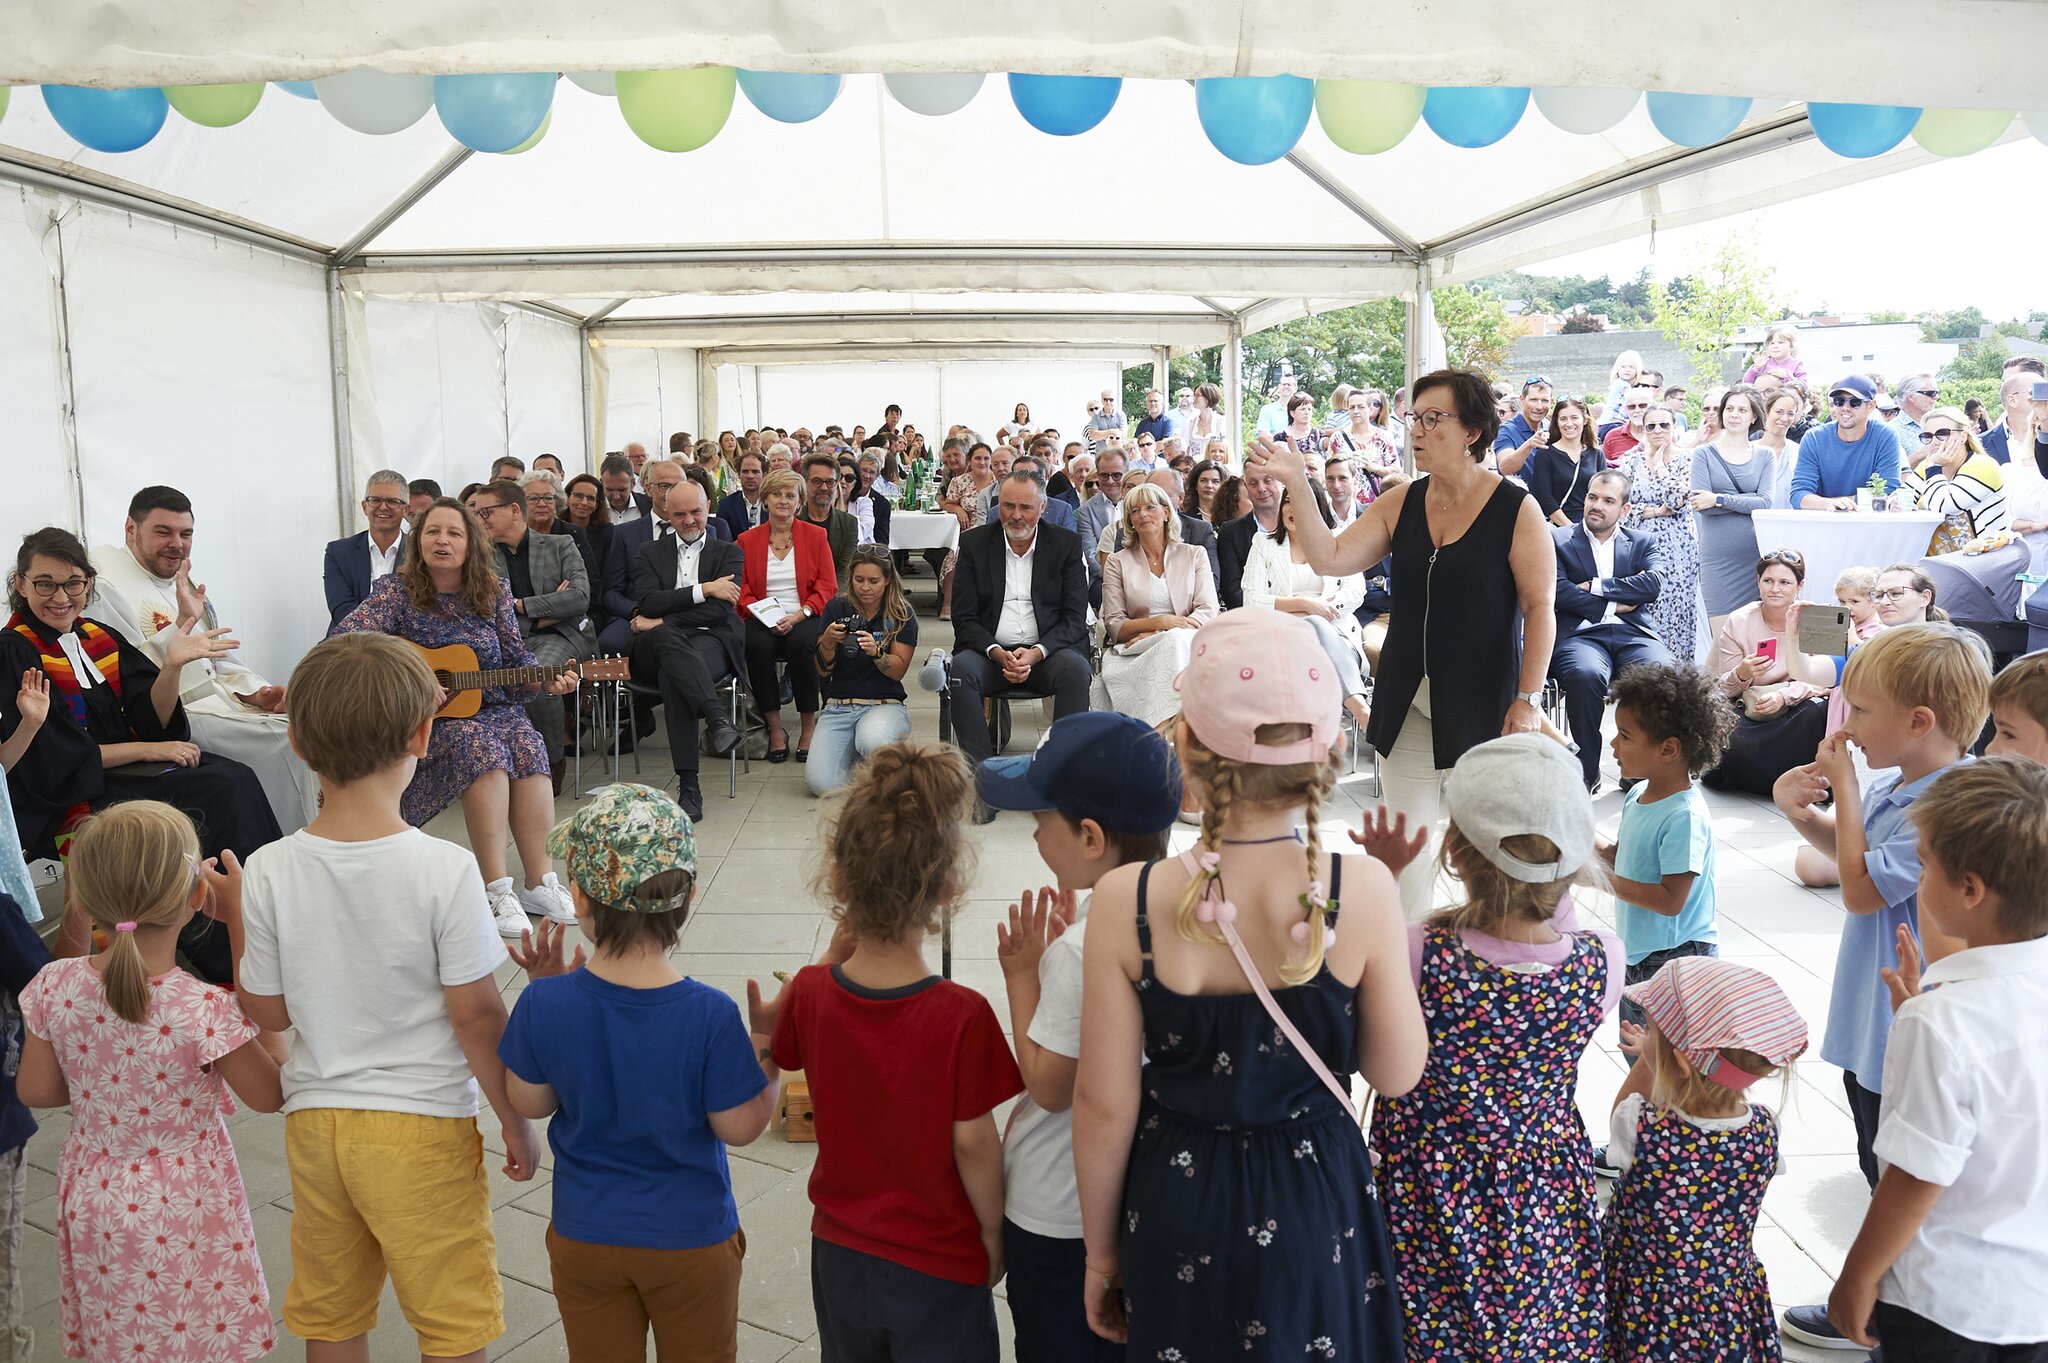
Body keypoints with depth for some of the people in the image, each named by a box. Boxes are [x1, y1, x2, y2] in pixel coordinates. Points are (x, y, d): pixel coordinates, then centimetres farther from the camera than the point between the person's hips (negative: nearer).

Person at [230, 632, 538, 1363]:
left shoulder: (268, 872, -10)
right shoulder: (445, 870, -20)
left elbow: (267, 1012, 0)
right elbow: (476, 1015, -15)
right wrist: (517, 1121, -2)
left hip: (314, 1119, 4)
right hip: (423, 1124, -4)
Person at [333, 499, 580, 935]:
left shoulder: (494, 591, 6)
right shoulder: (398, 590, -4)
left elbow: (516, 658, 10)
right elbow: (345, 637, -18)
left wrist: (546, 680, -9)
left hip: (493, 707, 4)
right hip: (426, 719, -4)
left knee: (528, 746, -28)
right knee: (482, 747, -34)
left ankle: (539, 883, -25)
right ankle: (496, 890, -32)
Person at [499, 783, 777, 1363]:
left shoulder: (545, 1002, -20)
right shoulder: (710, 1015, -26)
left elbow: (530, 1103, -3)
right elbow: (740, 1126, -15)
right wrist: (772, 1052, -3)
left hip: (583, 1238, 2)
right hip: (690, 1240, -2)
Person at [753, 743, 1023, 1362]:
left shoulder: (810, 993, -16)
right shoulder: (961, 1016, -28)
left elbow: (779, 1041, 7)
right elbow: (973, 1143, -19)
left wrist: (836, 949, -3)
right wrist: (993, 1236, -2)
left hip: (839, 1250, 4)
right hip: (939, 1264, -4)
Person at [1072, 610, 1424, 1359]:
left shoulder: (1126, 902, -21)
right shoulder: (1363, 891, -21)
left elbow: (1104, 1108, -12)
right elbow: (1396, 1074, -8)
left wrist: (1101, 1247, 4)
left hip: (1179, 1205, 0)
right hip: (1316, 1209, 1)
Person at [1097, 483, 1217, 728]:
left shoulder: (1194, 556, 15)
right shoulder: (1117, 562, 15)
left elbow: (1208, 612, 2)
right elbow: (1114, 626, 5)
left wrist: (1154, 636, -13)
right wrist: (1160, 622, -14)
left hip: (1185, 644, 1)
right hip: (1134, 654, -1)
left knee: (1175, 641, -38)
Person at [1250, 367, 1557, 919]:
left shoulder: (1516, 510, -9)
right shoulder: (1401, 504, 3)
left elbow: (1540, 609, -10)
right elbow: (1330, 558, -3)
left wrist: (1527, 699, -14)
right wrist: (1298, 486, -12)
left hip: (1483, 703, -4)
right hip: (1406, 702, 4)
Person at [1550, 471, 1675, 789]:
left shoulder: (1644, 544, 20)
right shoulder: (1557, 540, 14)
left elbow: (1654, 584, -1)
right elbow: (1560, 592, -2)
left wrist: (1596, 586, -3)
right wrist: (1614, 606, -1)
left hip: (1632, 634, 2)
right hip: (1580, 633, -2)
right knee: (1586, 675, -38)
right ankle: (1587, 771, -21)